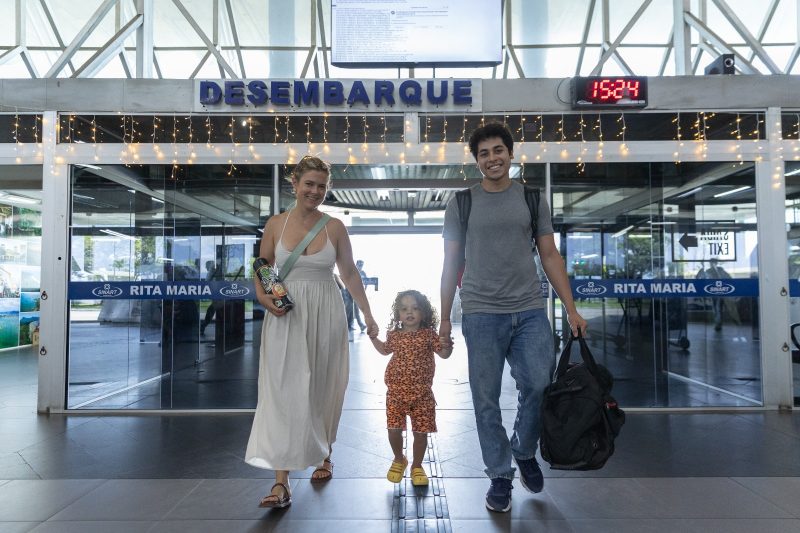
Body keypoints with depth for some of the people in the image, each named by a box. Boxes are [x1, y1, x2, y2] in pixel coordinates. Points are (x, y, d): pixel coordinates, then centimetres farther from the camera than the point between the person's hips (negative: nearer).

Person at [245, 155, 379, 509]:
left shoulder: (334, 227, 2)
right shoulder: (276, 224, 3)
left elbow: (350, 274, 7)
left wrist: (368, 315, 6)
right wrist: (265, 298, -12)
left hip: (325, 315, 0)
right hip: (285, 317, 0)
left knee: (321, 390, 11)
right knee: (283, 392, -6)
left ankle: (323, 457, 34)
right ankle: (281, 482, -2)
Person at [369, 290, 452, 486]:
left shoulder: (428, 334, -4)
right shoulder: (394, 335, 4)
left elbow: (444, 354, -3)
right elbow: (385, 350, 24)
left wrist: (448, 342, -22)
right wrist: (373, 337, 13)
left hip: (422, 393, -1)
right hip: (396, 391, 2)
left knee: (421, 432, 5)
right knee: (394, 429, 1)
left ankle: (417, 466, 28)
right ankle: (399, 460, 30)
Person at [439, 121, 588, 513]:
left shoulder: (532, 198, 9)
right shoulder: (461, 203, 6)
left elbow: (550, 255, 9)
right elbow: (451, 264, 7)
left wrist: (571, 309, 3)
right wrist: (444, 318, 4)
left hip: (530, 311, 1)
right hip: (481, 314, -1)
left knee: (539, 386, -3)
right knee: (487, 400, 4)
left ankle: (524, 452, 27)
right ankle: (500, 475, 21)